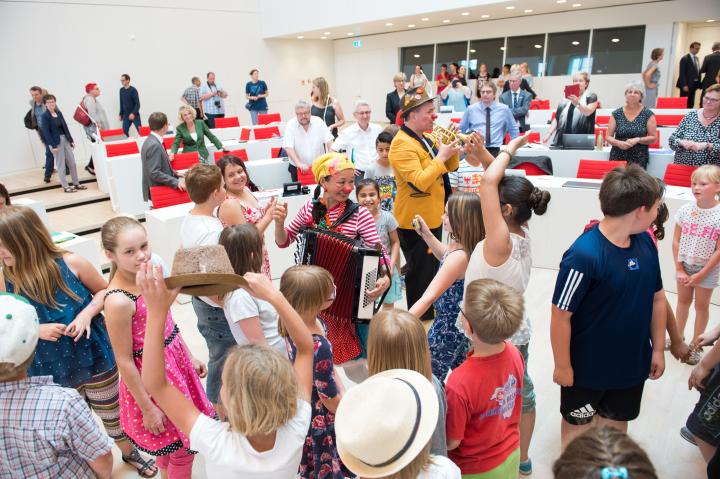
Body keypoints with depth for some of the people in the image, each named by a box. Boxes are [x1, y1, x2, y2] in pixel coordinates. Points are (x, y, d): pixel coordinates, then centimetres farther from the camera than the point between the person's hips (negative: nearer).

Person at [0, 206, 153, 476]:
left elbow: (105, 290, -2)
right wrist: (35, 330, -20)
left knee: (111, 412, 19)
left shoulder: (70, 263, -18)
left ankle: (129, 452, 48)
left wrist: (87, 313, -20)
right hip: (50, 370, 1)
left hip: (93, 358, -1)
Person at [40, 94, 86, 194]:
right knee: (61, 165, 0)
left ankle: (76, 184, 18)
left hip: (65, 139, 6)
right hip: (56, 141, -6)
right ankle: (65, 186, 6)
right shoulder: (45, 116, -9)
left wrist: (71, 140, 11)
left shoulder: (59, 113, 9)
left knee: (72, 163, 8)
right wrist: (53, 146, -17)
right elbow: (46, 132, -12)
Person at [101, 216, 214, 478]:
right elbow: (124, 362, -20)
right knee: (180, 450, 13)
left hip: (176, 361, 7)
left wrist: (189, 357, 15)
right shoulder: (118, 301, -28)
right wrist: (147, 408, -13)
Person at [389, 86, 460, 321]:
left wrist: (452, 151, -4)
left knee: (431, 269, 20)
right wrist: (441, 156, -21)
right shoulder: (402, 144, -19)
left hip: (432, 218, 9)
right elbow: (420, 182, -28)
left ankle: (429, 315, 36)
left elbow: (450, 168, 15)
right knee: (419, 273, 3)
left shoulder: (426, 138, 9)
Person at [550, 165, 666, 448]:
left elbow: (657, 299, 4)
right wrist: (562, 366, -14)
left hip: (633, 363, 6)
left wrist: (658, 349, 8)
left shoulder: (645, 243, -8)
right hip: (587, 368, -6)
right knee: (578, 425, 20)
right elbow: (561, 317, -23)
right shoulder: (584, 255, -29)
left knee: (617, 420, 26)